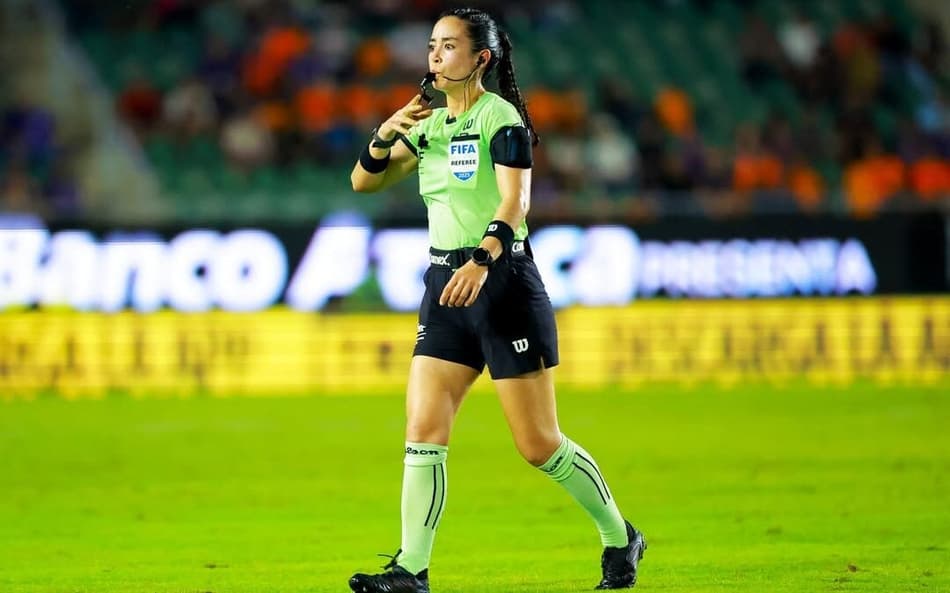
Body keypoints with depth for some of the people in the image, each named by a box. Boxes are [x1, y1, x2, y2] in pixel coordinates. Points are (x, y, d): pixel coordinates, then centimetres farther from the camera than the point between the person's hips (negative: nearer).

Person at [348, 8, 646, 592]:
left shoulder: (500, 117, -9)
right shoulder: (429, 123, 13)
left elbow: (515, 200, -22)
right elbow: (364, 181, 16)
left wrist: (482, 260, -38)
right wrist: (388, 133, -3)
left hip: (502, 277, -7)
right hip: (446, 281, 7)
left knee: (540, 444, -1)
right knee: (423, 430, -6)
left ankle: (621, 540, 17)